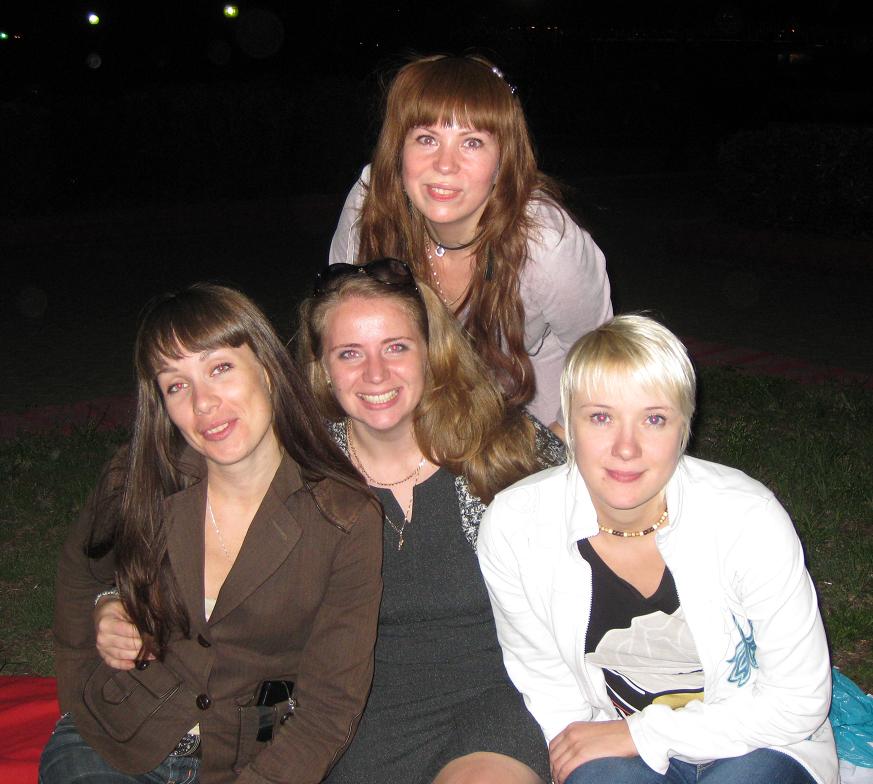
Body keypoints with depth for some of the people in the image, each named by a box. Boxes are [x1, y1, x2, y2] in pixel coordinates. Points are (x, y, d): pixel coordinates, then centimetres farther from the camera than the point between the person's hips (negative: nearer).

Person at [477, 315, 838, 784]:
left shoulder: (750, 521, -22)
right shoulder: (511, 528, -16)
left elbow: (800, 700, -13)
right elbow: (542, 679, 1)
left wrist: (640, 734, -15)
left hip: (755, 744, 0)